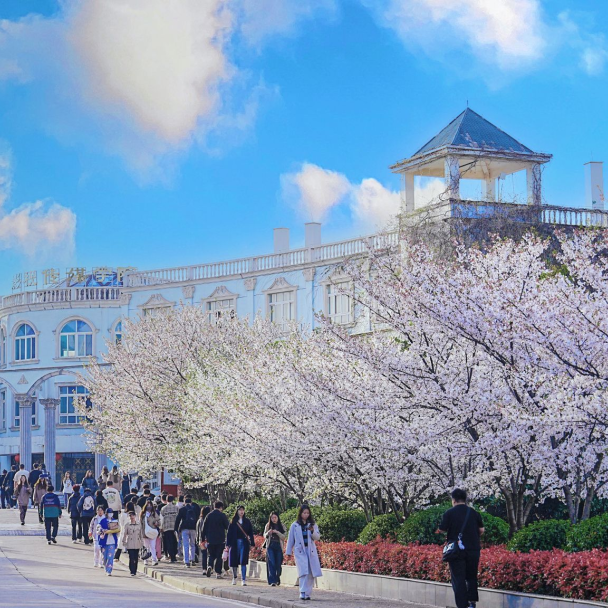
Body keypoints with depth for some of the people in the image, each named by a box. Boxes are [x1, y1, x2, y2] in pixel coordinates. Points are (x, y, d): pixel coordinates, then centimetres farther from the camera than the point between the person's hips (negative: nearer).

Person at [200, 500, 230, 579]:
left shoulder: (209, 516, 4)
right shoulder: (222, 515, -9)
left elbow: (204, 528, 5)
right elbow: (227, 526, -3)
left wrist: (203, 539, 11)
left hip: (210, 540, 3)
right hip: (220, 540, -3)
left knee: (211, 555, 16)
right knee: (219, 556, 4)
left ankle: (210, 566, -10)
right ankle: (218, 573, 1)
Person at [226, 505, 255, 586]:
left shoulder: (247, 522, 7)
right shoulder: (233, 522, 3)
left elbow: (250, 533, 8)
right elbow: (229, 533, 2)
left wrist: (252, 544, 3)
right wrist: (228, 544, -3)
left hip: (244, 543, 0)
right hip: (235, 543, 0)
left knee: (243, 562, -8)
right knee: (234, 561, 5)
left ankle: (243, 579, -8)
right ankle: (234, 578, 25)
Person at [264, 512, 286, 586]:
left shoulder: (282, 526, 5)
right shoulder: (268, 525, 7)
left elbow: (283, 537, 0)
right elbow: (264, 536, 9)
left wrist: (277, 532, -16)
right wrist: (268, 533, -13)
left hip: (278, 547, 0)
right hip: (270, 546, 0)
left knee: (278, 564, 3)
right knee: (271, 563, -11)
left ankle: (277, 579, 26)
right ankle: (272, 581, -14)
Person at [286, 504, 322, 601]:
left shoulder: (313, 525, 10)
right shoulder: (295, 525, 6)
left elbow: (317, 537, 2)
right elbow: (291, 539, 11)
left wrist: (312, 531, -18)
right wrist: (288, 552, 11)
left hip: (311, 551, 3)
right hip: (300, 551, -3)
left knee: (311, 574, 0)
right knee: (304, 572, -17)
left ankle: (307, 593, 9)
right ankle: (302, 593, -21)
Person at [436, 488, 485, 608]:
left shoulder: (449, 513, -6)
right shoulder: (474, 513, 4)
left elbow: (442, 530, -7)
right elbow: (481, 530, 5)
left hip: (457, 550, -3)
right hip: (473, 549, 3)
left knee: (458, 579, 1)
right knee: (471, 577, 16)